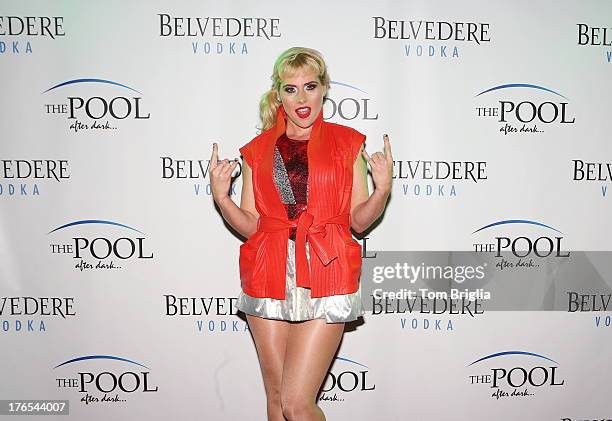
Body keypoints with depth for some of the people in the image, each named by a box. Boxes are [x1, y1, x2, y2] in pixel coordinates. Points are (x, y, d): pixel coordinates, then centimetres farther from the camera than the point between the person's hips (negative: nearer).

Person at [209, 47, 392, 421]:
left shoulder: (347, 143, 5)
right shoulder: (258, 150, 10)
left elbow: (359, 220, 3)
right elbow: (250, 225, 7)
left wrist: (383, 188, -13)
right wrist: (221, 197, -9)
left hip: (325, 279, -2)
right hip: (270, 279, 3)